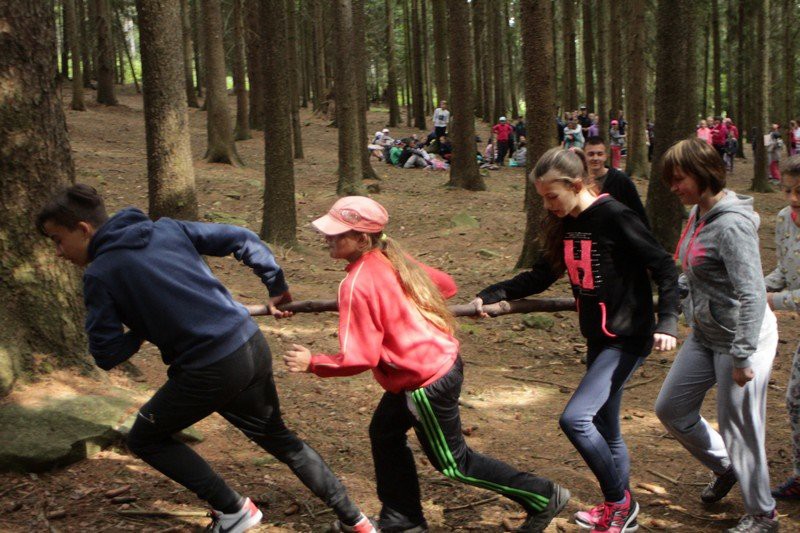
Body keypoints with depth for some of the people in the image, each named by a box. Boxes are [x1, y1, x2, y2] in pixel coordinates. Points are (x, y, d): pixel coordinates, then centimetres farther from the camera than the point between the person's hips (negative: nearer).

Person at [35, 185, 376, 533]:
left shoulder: (99, 275, -6)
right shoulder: (167, 229, 9)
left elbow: (106, 356, -6)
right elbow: (243, 240, 10)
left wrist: (144, 329, 11)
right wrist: (277, 288, 19)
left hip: (210, 372, -7)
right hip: (254, 347, 7)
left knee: (144, 440, 18)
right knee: (278, 437, 27)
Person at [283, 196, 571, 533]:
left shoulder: (357, 285, -22)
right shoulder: (390, 260, 3)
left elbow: (360, 357, -21)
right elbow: (445, 284, 14)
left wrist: (312, 363, -8)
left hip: (427, 381, -10)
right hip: (444, 359, 10)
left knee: (453, 464, 8)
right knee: (384, 433, 20)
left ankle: (542, 497, 18)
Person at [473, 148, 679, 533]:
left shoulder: (615, 218, -17)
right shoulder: (566, 225, 5)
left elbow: (664, 267, -15)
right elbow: (542, 275, 14)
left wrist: (667, 322, -25)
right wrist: (490, 295, 5)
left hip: (627, 338, -8)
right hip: (598, 338, 8)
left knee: (575, 418, -16)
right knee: (605, 430, 14)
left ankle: (618, 501, 4)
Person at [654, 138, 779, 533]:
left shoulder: (732, 224, -23)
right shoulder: (698, 214, 5)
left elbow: (752, 293, -26)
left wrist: (742, 356, -26)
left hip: (743, 337, -9)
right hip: (704, 336, 9)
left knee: (738, 425, 1)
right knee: (671, 408, 16)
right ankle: (725, 468, 38)